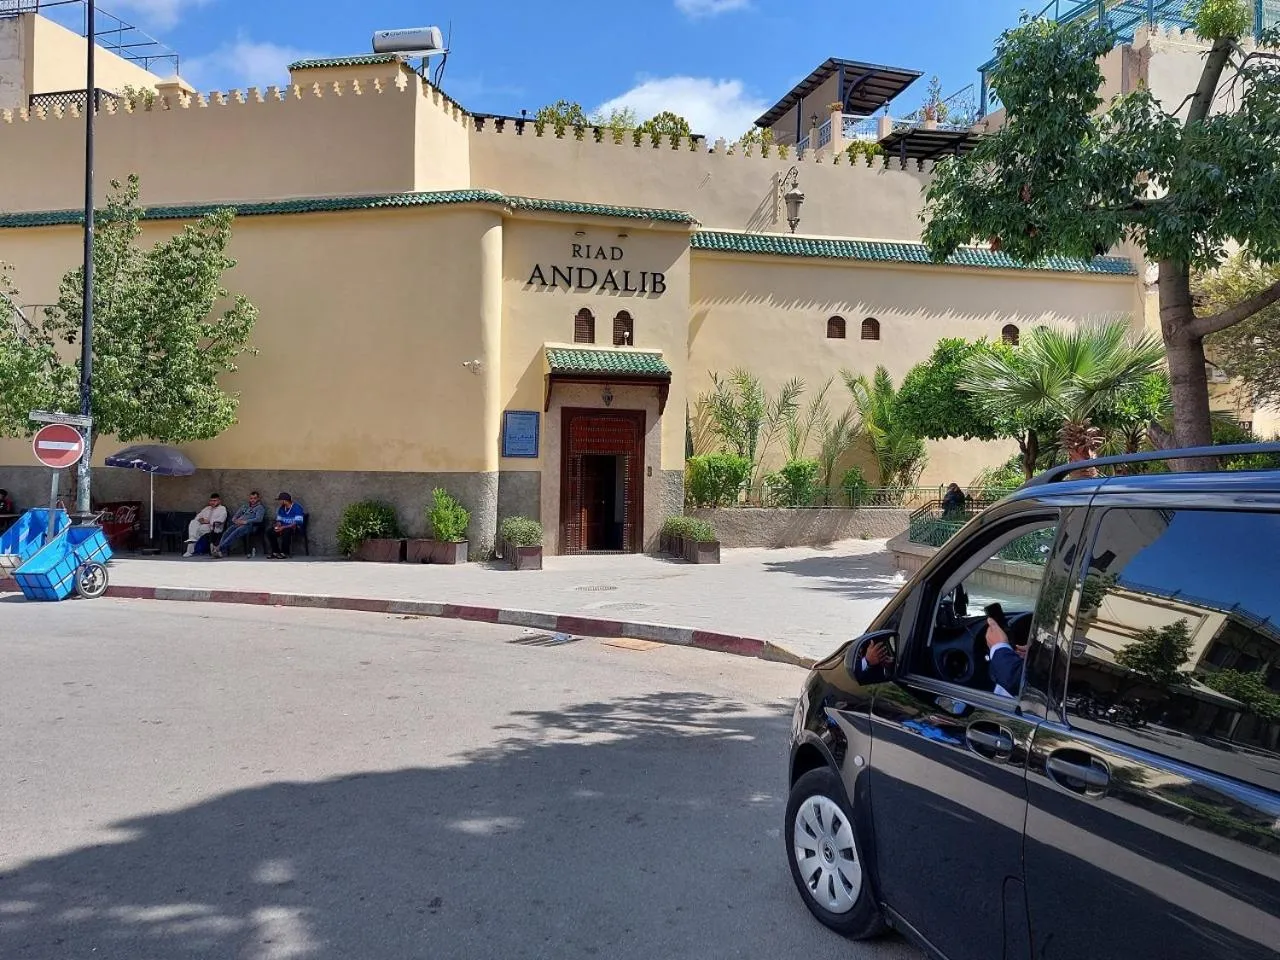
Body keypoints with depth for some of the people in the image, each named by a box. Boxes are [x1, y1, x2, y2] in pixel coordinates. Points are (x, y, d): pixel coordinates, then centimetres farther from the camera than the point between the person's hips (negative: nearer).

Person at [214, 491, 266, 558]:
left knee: (235, 533, -34)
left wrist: (245, 521, -14)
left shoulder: (260, 507, 10)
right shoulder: (244, 506, 30)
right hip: (238, 524, 5)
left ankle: (219, 548, -46)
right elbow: (235, 517, 27)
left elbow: (259, 519, -7)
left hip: (248, 525, -5)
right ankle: (220, 551, -43)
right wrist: (235, 520, 3)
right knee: (226, 532, -26)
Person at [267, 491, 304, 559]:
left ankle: (284, 553, -26)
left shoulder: (297, 508, -14)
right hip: (283, 528, 7)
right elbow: (278, 520, 14)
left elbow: (297, 523, -21)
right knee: (269, 532, -16)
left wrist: (283, 527, -26)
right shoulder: (281, 508, 10)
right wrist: (278, 526, -11)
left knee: (286, 532, -39)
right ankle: (276, 552, -11)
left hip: (294, 528, -7)